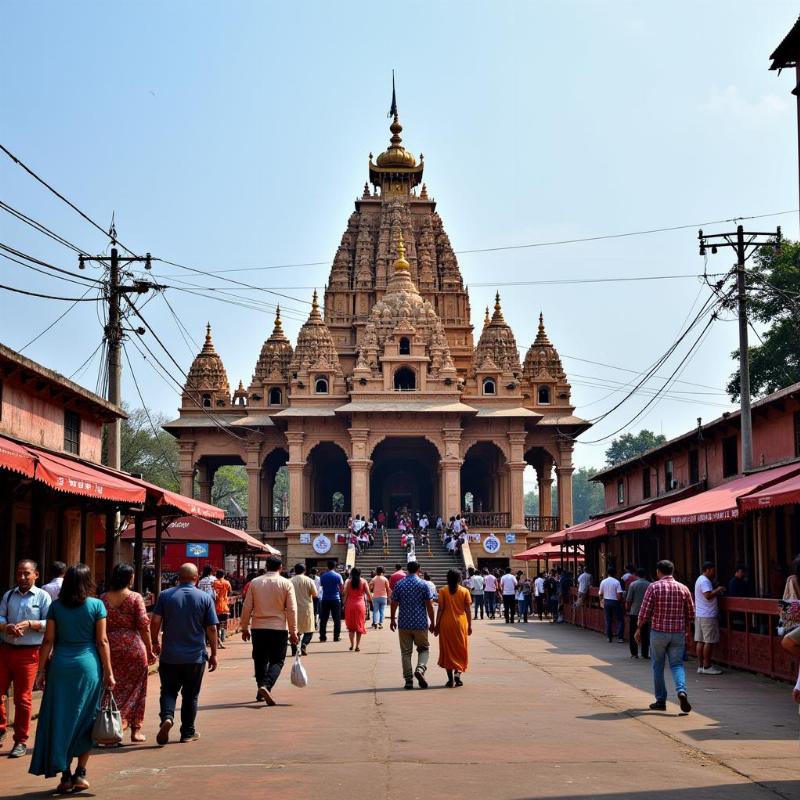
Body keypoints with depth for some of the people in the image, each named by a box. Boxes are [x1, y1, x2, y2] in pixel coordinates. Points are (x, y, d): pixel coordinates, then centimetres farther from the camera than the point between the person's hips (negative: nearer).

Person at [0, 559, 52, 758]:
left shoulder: (42, 596, 0)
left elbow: (49, 623, -6)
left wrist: (29, 624, -19)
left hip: (29, 652, -4)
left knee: (23, 697, 0)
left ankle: (21, 741, 9)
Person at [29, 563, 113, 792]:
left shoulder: (56, 606, 3)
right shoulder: (96, 605, -2)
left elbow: (48, 641, 2)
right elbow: (102, 641, -4)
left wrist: (41, 670, 8)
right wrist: (108, 672, 0)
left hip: (60, 664, 1)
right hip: (88, 664, -1)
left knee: (60, 718, 7)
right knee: (85, 720, 9)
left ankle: (65, 775, 7)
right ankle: (80, 774, 7)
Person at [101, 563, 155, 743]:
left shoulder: (104, 598, 4)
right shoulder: (135, 598, -6)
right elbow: (143, 626, -9)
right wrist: (149, 650, -1)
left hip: (111, 646, 3)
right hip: (134, 646, -3)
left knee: (115, 687, 13)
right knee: (135, 687, 8)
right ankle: (135, 730, 13)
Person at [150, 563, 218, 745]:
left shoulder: (165, 595, -2)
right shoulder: (205, 597, -3)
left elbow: (155, 621, -6)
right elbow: (211, 628, -4)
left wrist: (155, 642, 11)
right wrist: (213, 653, 4)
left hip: (170, 655, 0)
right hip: (195, 656, 0)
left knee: (168, 691, 10)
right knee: (190, 695, 12)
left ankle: (167, 717, -17)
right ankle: (188, 732, 18)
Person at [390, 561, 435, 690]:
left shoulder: (399, 585, 1)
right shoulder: (423, 584, -5)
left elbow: (393, 604, 4)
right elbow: (429, 605, -5)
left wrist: (393, 619, 17)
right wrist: (432, 622, 4)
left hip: (404, 624, 2)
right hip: (421, 623, -1)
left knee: (406, 652, 8)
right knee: (424, 649, 13)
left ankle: (408, 680, 6)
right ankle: (420, 669, -12)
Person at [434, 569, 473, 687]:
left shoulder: (443, 591, -3)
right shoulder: (465, 591, -1)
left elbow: (440, 609, -6)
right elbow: (468, 610, -2)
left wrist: (436, 625, 0)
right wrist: (469, 625, 5)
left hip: (446, 624, 0)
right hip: (460, 624, 1)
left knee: (447, 651, 8)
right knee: (460, 651, 12)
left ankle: (450, 679, 5)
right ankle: (458, 673, -9)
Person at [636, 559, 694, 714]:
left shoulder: (654, 587, -7)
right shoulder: (683, 588, 3)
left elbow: (645, 611, -8)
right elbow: (691, 613, 7)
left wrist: (639, 629, 5)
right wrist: (686, 630, 21)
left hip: (658, 632, -2)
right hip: (678, 632, 2)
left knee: (658, 666, 10)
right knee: (677, 665, 6)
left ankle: (660, 701, 15)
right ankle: (682, 691, -20)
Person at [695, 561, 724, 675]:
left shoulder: (700, 580, 20)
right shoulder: (705, 581, -13)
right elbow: (708, 595, -25)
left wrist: (717, 592, 15)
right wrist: (718, 590, -11)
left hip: (699, 615, 10)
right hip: (708, 616, -10)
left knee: (701, 641, 8)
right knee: (709, 641, -6)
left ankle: (700, 666, 10)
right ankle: (706, 666, -5)